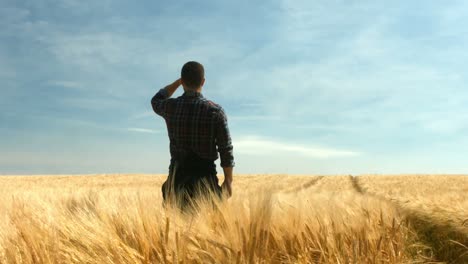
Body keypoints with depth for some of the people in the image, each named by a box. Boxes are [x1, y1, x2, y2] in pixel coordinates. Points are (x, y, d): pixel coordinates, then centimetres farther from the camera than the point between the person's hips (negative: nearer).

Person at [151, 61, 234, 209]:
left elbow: (156, 101, 25)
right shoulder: (215, 111, -8)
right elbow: (226, 150, -5)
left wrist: (179, 81, 24)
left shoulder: (170, 107, -2)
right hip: (205, 175, -2)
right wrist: (228, 181, 5)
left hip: (178, 176, 2)